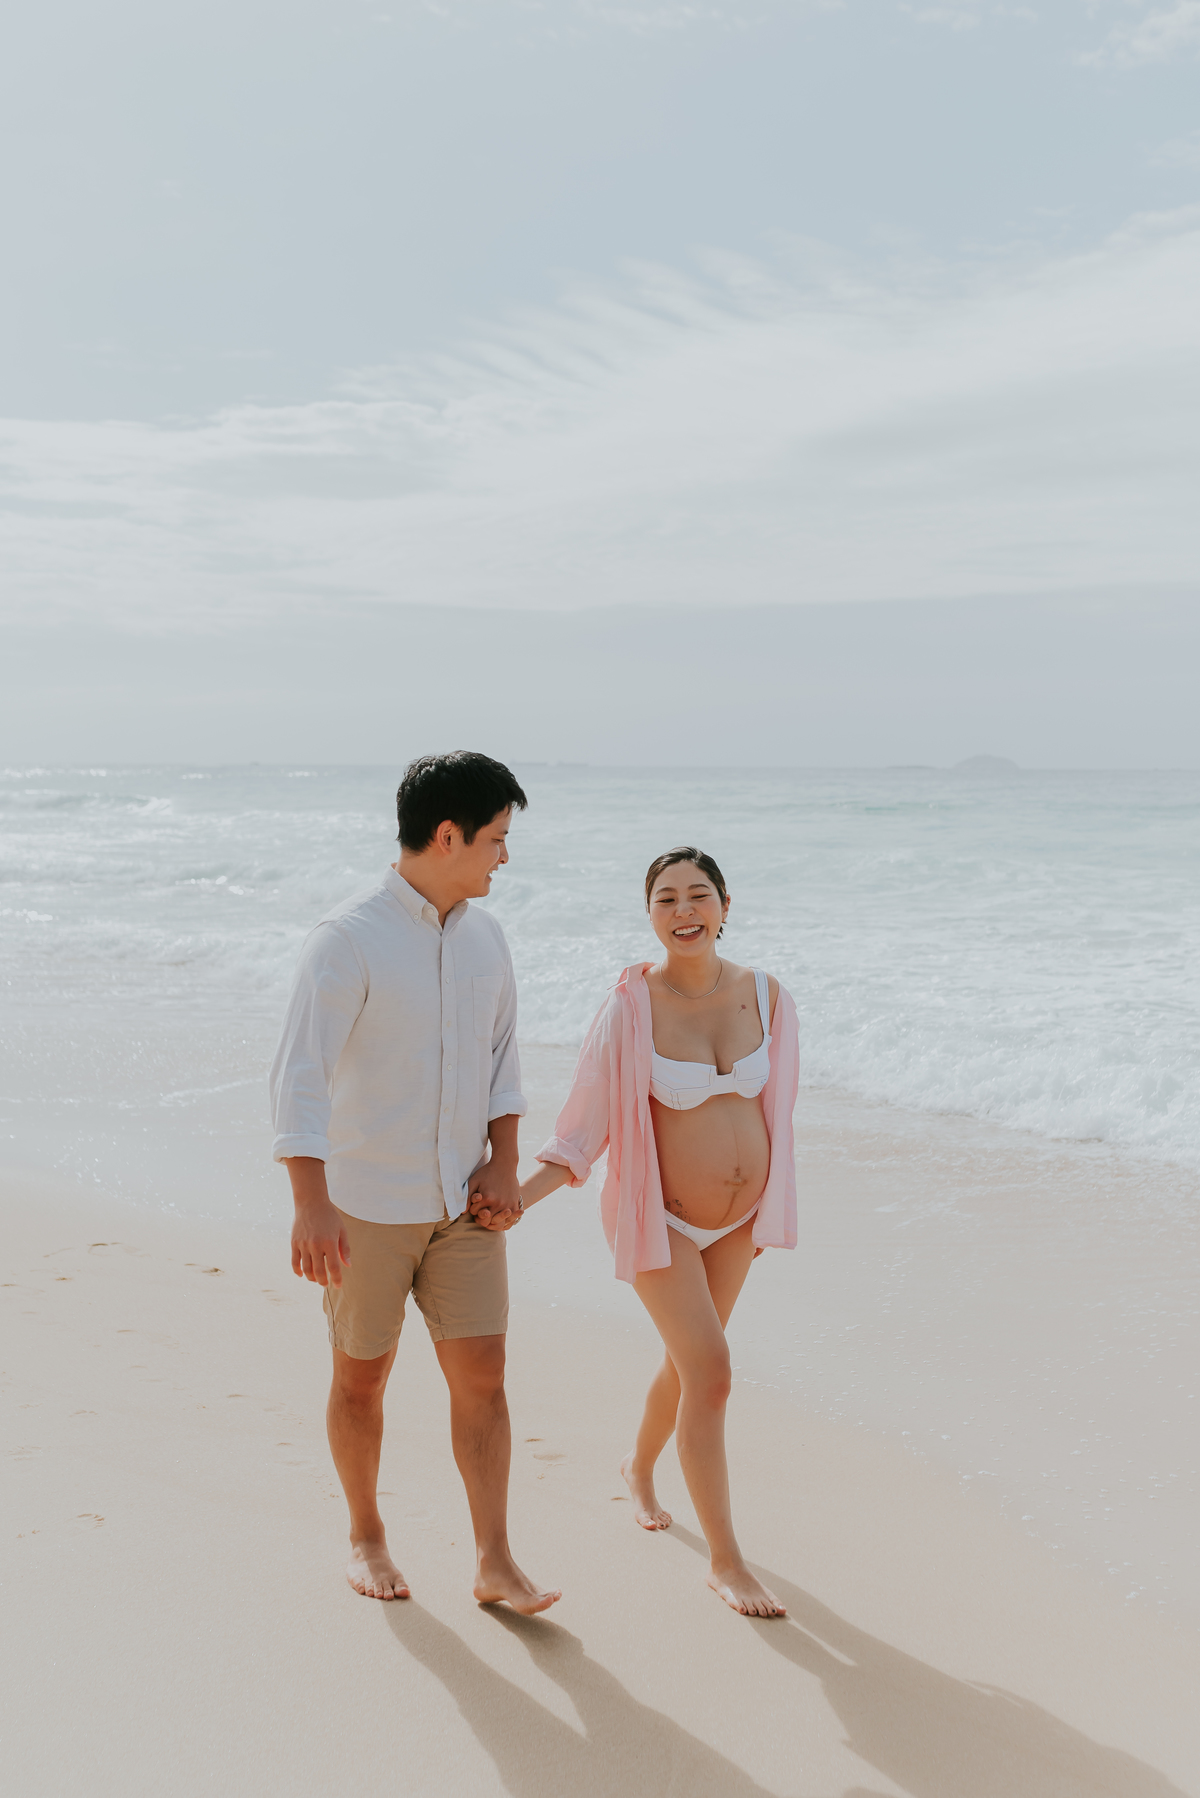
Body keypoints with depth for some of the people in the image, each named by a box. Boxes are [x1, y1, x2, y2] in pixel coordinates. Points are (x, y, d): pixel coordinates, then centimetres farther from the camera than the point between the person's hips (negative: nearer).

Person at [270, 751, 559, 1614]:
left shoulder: (484, 933, 4)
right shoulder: (347, 939, -17)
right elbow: (299, 1075, -23)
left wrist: (505, 1161, 2)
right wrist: (312, 1205, -31)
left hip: (462, 1203, 5)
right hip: (367, 1203, -5)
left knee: (483, 1377, 2)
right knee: (363, 1378, 12)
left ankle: (496, 1564, 10)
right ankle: (367, 1538, 32)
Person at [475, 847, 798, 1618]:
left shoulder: (767, 997, -10)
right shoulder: (630, 1007, -21)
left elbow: (774, 1101, 6)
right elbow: (586, 1127, -16)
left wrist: (771, 1200, 15)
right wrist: (520, 1196, -28)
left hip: (739, 1215, 5)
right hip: (659, 1215, -5)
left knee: (691, 1362, 21)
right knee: (711, 1373, -11)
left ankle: (640, 1466, 51)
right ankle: (727, 1560, 4)